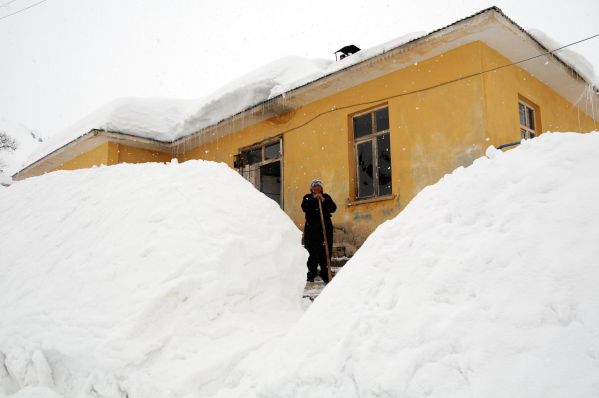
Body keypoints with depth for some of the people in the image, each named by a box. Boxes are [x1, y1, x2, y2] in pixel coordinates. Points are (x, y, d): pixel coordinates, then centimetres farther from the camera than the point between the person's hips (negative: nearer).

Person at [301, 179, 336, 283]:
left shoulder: (326, 197, 12)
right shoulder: (307, 197, 10)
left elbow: (333, 208, -3)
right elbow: (305, 208, -10)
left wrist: (323, 200, -15)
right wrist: (314, 199, -17)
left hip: (325, 227, 1)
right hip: (311, 228, -1)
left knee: (326, 251, -1)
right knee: (312, 252, -3)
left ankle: (325, 275, 4)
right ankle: (311, 275, 2)